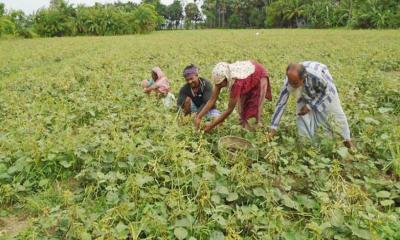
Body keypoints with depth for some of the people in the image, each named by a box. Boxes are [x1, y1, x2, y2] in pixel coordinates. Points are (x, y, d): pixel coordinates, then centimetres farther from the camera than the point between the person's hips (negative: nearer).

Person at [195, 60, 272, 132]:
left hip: (260, 76, -6)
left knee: (257, 105, -11)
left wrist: (212, 125, -33)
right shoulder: (221, 76, -26)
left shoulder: (236, 81, -44)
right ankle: (244, 123, 8)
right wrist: (199, 117, -26)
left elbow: (230, 109, -37)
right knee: (241, 102, -4)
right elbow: (212, 100, -20)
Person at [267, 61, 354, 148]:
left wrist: (310, 106, -29)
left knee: (335, 111, 10)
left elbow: (325, 91, -25)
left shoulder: (316, 76, -47)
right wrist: (273, 128, -30)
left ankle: (347, 139, 33)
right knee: (303, 115, -8)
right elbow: (281, 103, -31)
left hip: (325, 87, -2)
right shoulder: (289, 82, -38)